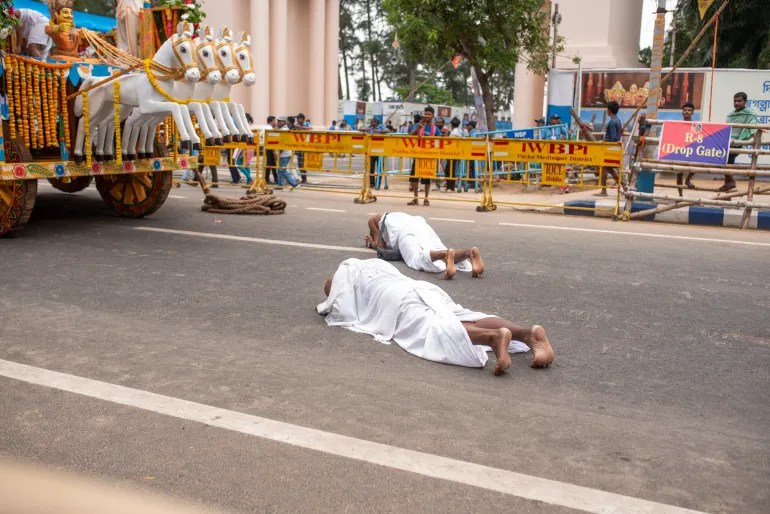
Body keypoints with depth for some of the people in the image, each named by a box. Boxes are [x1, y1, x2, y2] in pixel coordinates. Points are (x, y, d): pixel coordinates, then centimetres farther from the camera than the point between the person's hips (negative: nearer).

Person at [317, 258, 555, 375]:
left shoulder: (344, 273, 21)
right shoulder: (377, 264, 42)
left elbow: (341, 311, 13)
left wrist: (324, 308, 35)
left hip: (399, 302, -7)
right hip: (427, 290, 7)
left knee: (434, 331, -32)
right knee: (470, 321, -13)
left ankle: (494, 336, -61)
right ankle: (530, 333, -40)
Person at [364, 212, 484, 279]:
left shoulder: (373, 219, 32)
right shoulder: (397, 216, 48)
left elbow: (381, 246, 23)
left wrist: (371, 243, 44)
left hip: (406, 232, -6)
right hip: (424, 228, 6)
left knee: (417, 259, -32)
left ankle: (446, 254, -63)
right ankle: (471, 252, -42)